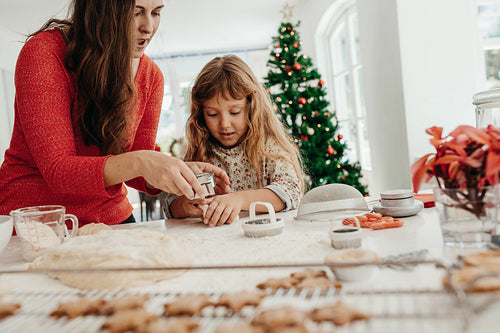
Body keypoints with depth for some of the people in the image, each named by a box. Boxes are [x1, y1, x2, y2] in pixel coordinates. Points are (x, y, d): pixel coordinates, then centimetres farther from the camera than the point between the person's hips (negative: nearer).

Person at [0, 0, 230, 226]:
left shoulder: (150, 76, -1)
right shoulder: (44, 52, -15)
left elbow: (127, 170, 1)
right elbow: (56, 170, -21)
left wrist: (183, 174, -18)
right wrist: (139, 163, -35)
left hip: (111, 217, 3)